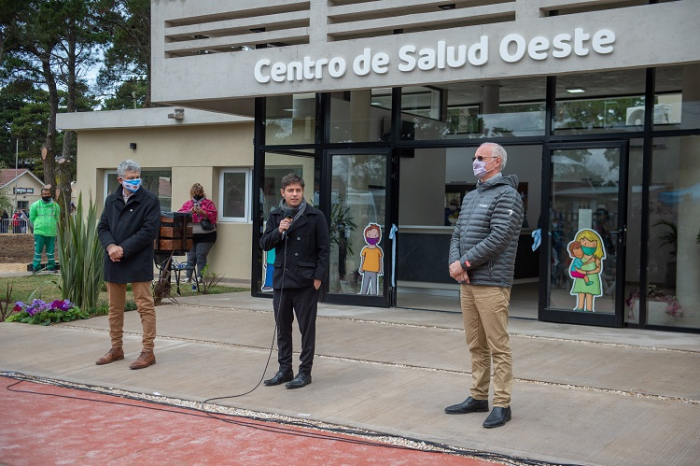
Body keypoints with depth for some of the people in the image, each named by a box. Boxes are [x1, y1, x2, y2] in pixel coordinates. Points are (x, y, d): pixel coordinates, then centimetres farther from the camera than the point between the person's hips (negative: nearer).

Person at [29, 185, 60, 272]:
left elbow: (57, 218, 15)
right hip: (39, 232, -2)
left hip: (51, 232, 2)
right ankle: (36, 267, 6)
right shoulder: (35, 205, 2)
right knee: (38, 250, 0)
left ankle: (51, 267, 17)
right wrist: (38, 225, 3)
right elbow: (32, 218, 8)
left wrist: (51, 225, 8)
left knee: (50, 251, 8)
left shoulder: (55, 205, 7)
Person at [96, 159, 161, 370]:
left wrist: (123, 249, -16)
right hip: (114, 262, 6)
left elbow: (149, 231, -13)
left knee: (145, 306, -3)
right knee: (114, 307, 13)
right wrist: (110, 246, -11)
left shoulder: (150, 200, -6)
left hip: (138, 263, -6)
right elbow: (102, 227, 10)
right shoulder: (111, 200, 11)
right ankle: (116, 348, 26)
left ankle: (148, 351, 4)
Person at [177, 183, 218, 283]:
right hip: (190, 236, 3)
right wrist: (190, 211, -10)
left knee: (201, 256, -8)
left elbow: (213, 215, -4)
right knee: (190, 256, 0)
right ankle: (187, 277, 4)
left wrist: (203, 212, -17)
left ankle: (200, 277, -4)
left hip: (205, 235, -3)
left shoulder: (208, 203, 7)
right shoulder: (187, 204, 16)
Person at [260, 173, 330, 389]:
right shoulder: (276, 216, 7)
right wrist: (279, 231, -12)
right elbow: (264, 244, 6)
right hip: (281, 279, 4)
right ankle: (285, 370, 22)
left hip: (306, 282, -4)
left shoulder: (315, 217, -4)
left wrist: (318, 277, -10)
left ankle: (305, 372, 12)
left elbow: (324, 249, -4)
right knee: (282, 328, 11)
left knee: (307, 328, 3)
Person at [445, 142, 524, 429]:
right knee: (476, 345, 13)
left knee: (498, 346, -4)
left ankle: (502, 405, 1)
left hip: (491, 283, -8)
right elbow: (457, 234, 15)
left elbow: (498, 239, -17)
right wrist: (454, 262, -5)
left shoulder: (506, 196, -7)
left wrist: (464, 263, -13)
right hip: (467, 283, 8)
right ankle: (478, 397, 22)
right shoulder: (470, 197, 19)